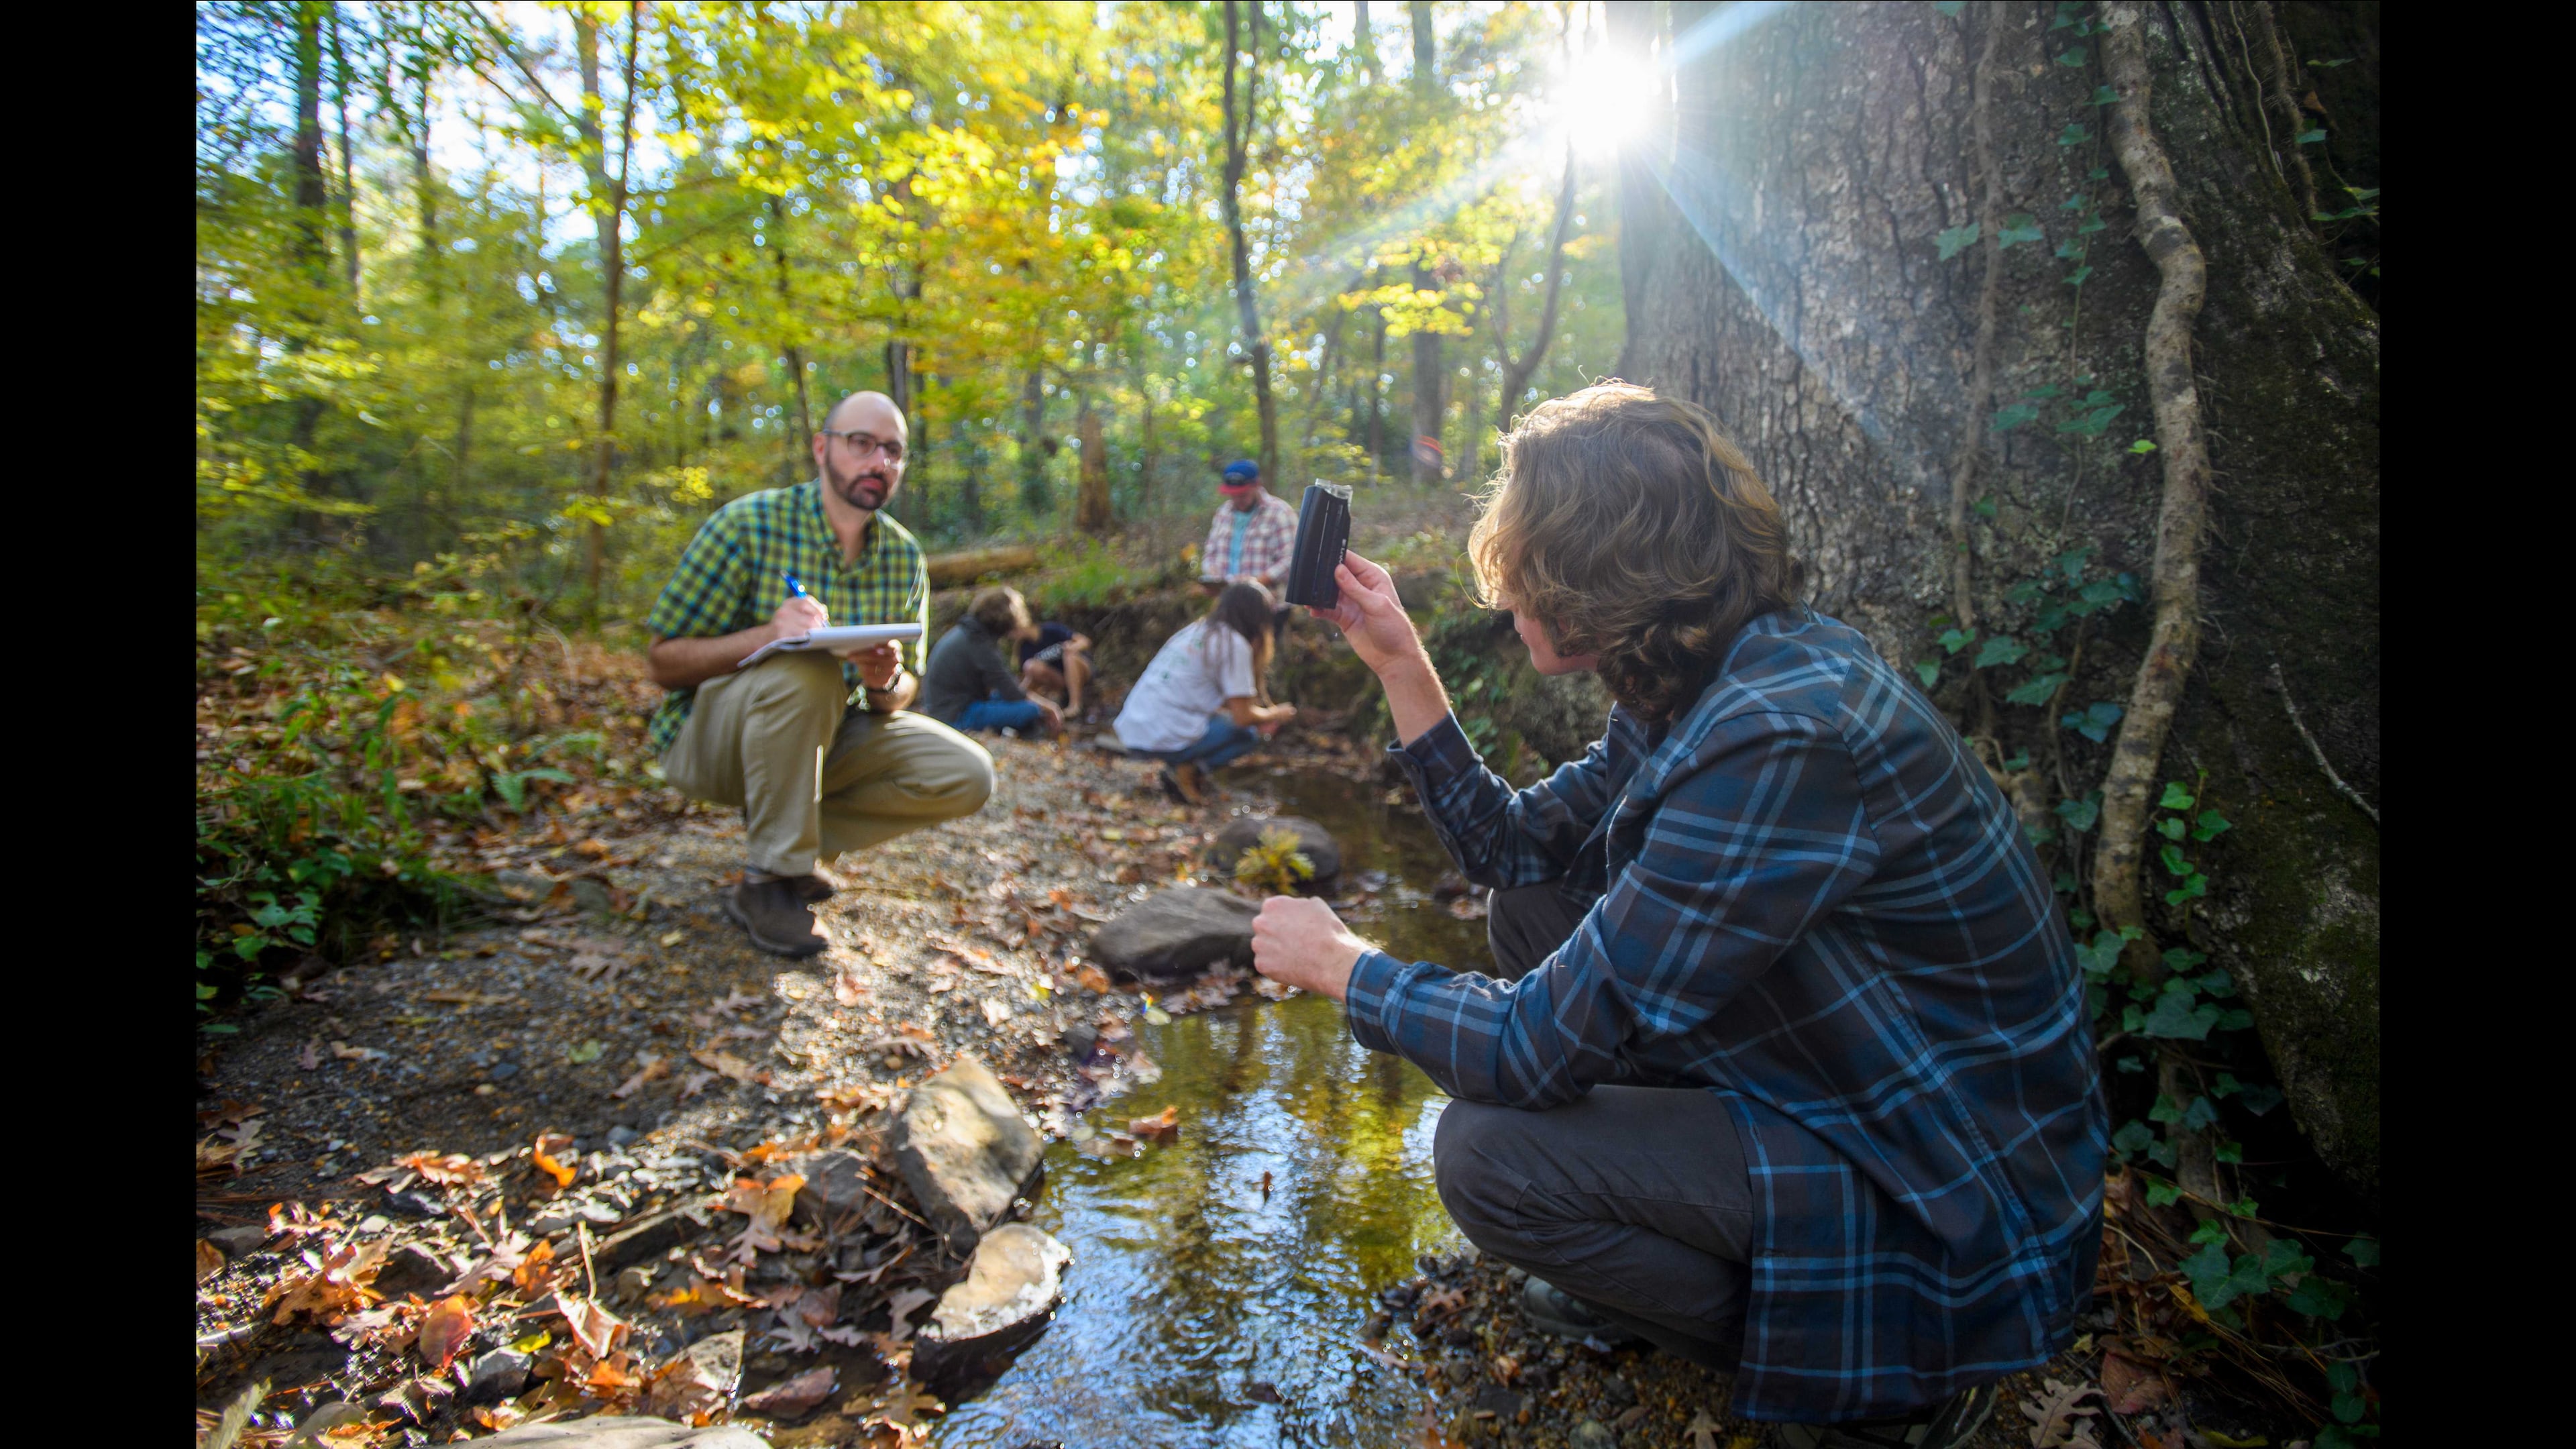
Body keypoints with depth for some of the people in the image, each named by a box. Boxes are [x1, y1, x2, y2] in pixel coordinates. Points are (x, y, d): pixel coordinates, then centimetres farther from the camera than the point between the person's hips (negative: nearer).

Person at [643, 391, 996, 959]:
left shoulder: (903, 557, -1)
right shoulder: (749, 525, -15)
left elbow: (902, 694, 3)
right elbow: (664, 661, -15)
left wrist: (886, 684, -23)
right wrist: (767, 635, -33)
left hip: (826, 731, 5)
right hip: (709, 735, -4)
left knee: (967, 777, -14)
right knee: (807, 670, -36)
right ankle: (767, 883, -22)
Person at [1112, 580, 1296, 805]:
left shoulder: (1195, 629, 18)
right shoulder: (1235, 644, -6)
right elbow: (1243, 716, -8)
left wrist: (1263, 713, 23)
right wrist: (1276, 714, 13)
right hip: (1168, 738, -8)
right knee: (1248, 732, 9)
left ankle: (1179, 769, 8)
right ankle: (1187, 772, -5)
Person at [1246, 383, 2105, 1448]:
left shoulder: (1780, 740, -33)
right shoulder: (1704, 681, -3)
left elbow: (1537, 1051, -28)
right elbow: (1513, 848, 8)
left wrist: (1340, 964, -11)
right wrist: (1398, 664, 3)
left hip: (1950, 1208, -9)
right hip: (1845, 1092, 9)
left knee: (1485, 1153, -19)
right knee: (1532, 908, 5)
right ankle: (1674, 1239, 17)